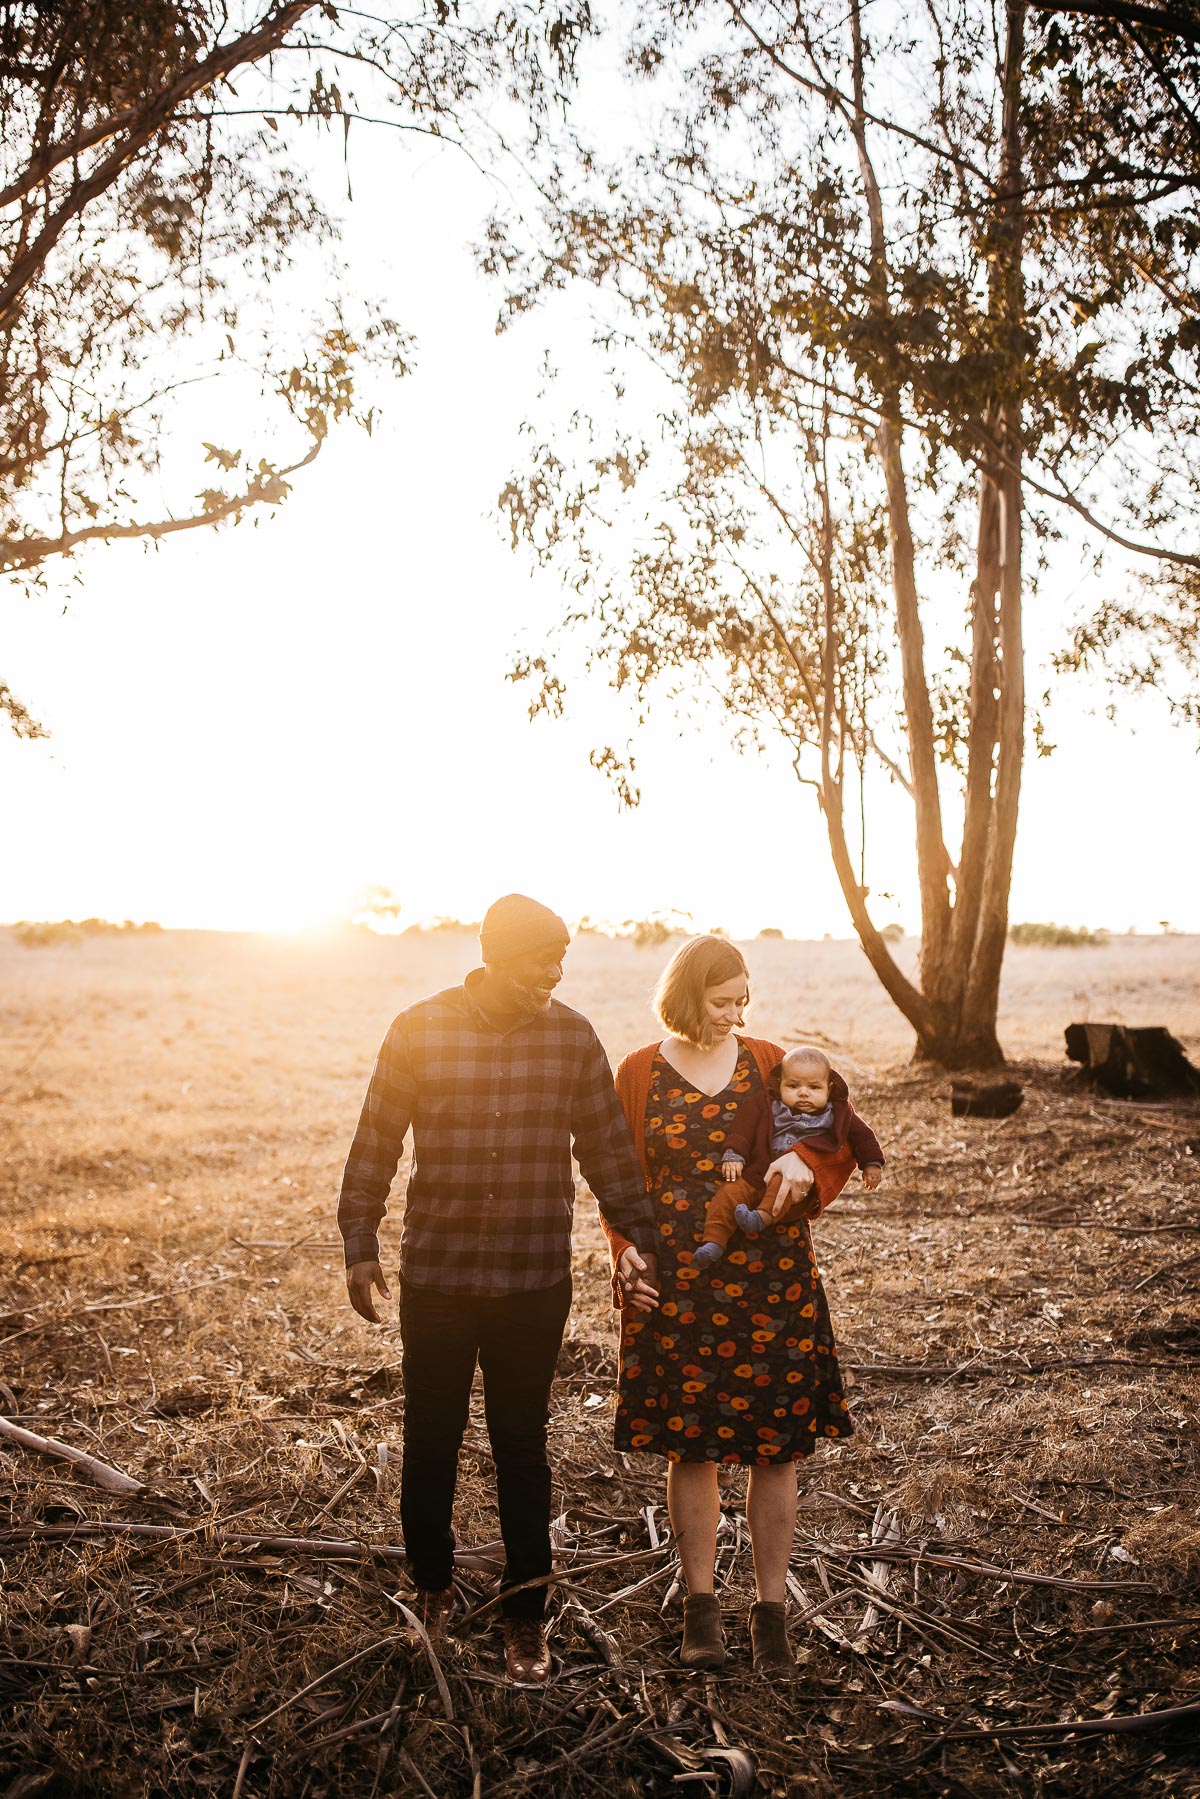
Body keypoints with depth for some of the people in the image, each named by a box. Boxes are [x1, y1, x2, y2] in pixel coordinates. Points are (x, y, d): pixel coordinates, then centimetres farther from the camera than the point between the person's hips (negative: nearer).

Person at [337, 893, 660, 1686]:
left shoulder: (572, 1035, -2)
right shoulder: (420, 1030, -7)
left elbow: (608, 1144, 5)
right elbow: (376, 1144, -1)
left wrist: (638, 1236, 1)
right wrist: (360, 1244, -3)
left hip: (536, 1281, 1)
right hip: (436, 1276, 0)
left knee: (523, 1447, 10)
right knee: (432, 1441, 14)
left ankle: (526, 1615, 25)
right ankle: (433, 1585, 37)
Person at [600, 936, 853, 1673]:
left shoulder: (771, 1062, 4)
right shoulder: (639, 1073, 3)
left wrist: (804, 1157, -21)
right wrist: (627, 1262, -5)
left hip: (771, 1283, 1)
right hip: (678, 1286, 0)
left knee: (777, 1448, 5)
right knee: (691, 1447, 7)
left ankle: (772, 1608, 20)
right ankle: (701, 1605, 24)